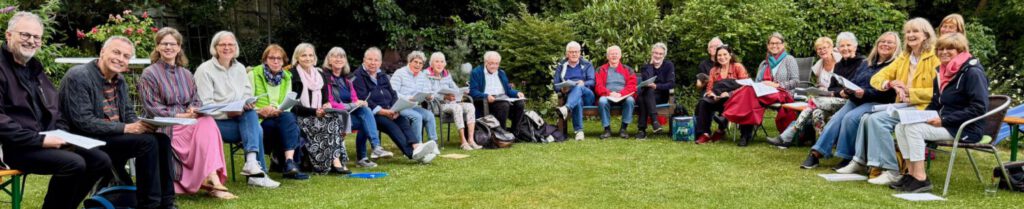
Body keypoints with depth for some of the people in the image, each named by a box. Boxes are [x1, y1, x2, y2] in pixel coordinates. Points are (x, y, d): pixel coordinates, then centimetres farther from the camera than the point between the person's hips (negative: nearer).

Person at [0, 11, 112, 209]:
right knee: (74, 163, -28)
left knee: (100, 160, -4)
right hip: (16, 147, -8)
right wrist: (39, 140, -22)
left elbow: (53, 111, 25)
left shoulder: (35, 69, 19)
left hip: (46, 140, 8)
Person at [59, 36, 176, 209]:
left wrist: (141, 124, -10)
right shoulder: (78, 77, -15)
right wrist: (125, 128, -25)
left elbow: (129, 114, 15)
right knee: (147, 142, -25)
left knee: (162, 139, -11)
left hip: (115, 136, 8)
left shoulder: (119, 80, 10)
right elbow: (83, 121, -22)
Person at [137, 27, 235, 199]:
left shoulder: (186, 74, 20)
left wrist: (193, 110, -12)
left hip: (187, 122, 5)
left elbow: (196, 101, 13)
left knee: (207, 123, -29)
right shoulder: (149, 74, 2)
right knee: (205, 126, -30)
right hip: (163, 127, -5)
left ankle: (213, 179, -37)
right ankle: (211, 180, -33)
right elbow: (152, 108, -6)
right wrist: (179, 115, -17)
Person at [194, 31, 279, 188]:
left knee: (251, 113, -30)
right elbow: (205, 106, -14)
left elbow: (248, 94, 10)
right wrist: (227, 113, -27)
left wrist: (247, 103, -14)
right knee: (256, 130, -27)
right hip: (215, 122, -5)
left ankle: (252, 162, -39)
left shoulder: (240, 68, 11)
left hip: (240, 117, 6)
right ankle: (257, 170, -23)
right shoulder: (205, 70, -8)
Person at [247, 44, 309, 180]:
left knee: (289, 117, -32)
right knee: (288, 119, -32)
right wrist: (261, 111, -21)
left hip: (281, 117, 4)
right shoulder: (253, 74, 5)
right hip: (260, 120, -4)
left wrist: (280, 110, -13)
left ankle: (290, 162, -41)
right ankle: (290, 163, -33)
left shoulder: (287, 78, 17)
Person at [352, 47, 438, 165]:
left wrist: (395, 109, -8)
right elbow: (363, 100, -13)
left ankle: (416, 147, -43)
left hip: (387, 112, 6)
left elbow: (393, 95, 14)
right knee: (390, 124, -30)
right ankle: (412, 153, -43)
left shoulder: (383, 76, 22)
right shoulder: (358, 77, -1)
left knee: (403, 120, -23)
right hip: (369, 113, -6)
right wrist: (382, 111, -21)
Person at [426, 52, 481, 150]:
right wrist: (444, 97, -25)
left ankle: (470, 140, -25)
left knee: (470, 106, -18)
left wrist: (462, 91, -8)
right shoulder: (427, 75, -3)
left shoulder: (447, 75, 19)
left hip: (451, 102, 7)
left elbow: (455, 89, 17)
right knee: (457, 107, -33)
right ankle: (463, 141, -32)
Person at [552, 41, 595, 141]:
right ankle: (579, 131, -47)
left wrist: (584, 83, -21)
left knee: (579, 87, -37)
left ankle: (566, 108, -64)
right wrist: (561, 89, -14)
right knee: (577, 101, -39)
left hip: (587, 96, 0)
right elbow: (555, 84, 10)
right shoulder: (561, 66, 20)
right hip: (569, 95, 0)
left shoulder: (587, 65, 19)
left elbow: (592, 81, 3)